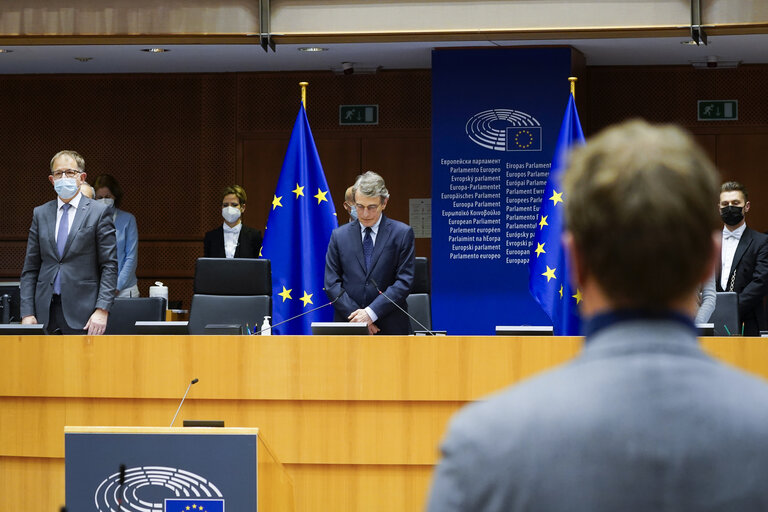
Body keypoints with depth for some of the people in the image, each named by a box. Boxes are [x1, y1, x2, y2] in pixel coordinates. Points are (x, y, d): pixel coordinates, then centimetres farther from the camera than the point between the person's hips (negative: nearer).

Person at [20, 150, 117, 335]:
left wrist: (102, 310, -11)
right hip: (45, 313, 3)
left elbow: (109, 266, -2)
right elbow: (30, 269, 12)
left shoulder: (98, 213, 2)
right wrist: (27, 313, 2)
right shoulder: (40, 214, 13)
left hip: (82, 313, -3)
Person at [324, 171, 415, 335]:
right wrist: (356, 316, -8)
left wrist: (371, 312, -12)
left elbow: (404, 282, -3)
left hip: (390, 328, -1)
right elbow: (332, 284, 5)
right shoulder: (339, 235, 10)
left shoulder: (402, 233, 4)